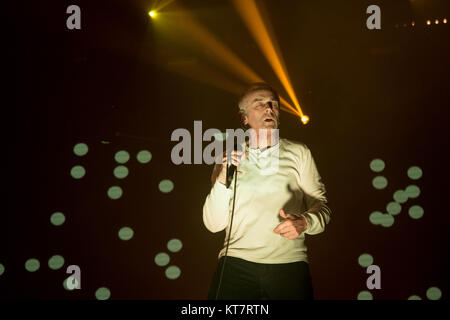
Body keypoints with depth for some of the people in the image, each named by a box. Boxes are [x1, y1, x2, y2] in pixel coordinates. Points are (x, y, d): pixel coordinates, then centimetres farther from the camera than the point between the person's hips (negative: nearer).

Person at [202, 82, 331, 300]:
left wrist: (305, 222, -11)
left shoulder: (299, 153, 13)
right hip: (236, 263, 0)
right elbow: (213, 224, 7)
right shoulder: (228, 160, 13)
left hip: (289, 264, 0)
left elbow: (321, 206, 11)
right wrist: (222, 180, -9)